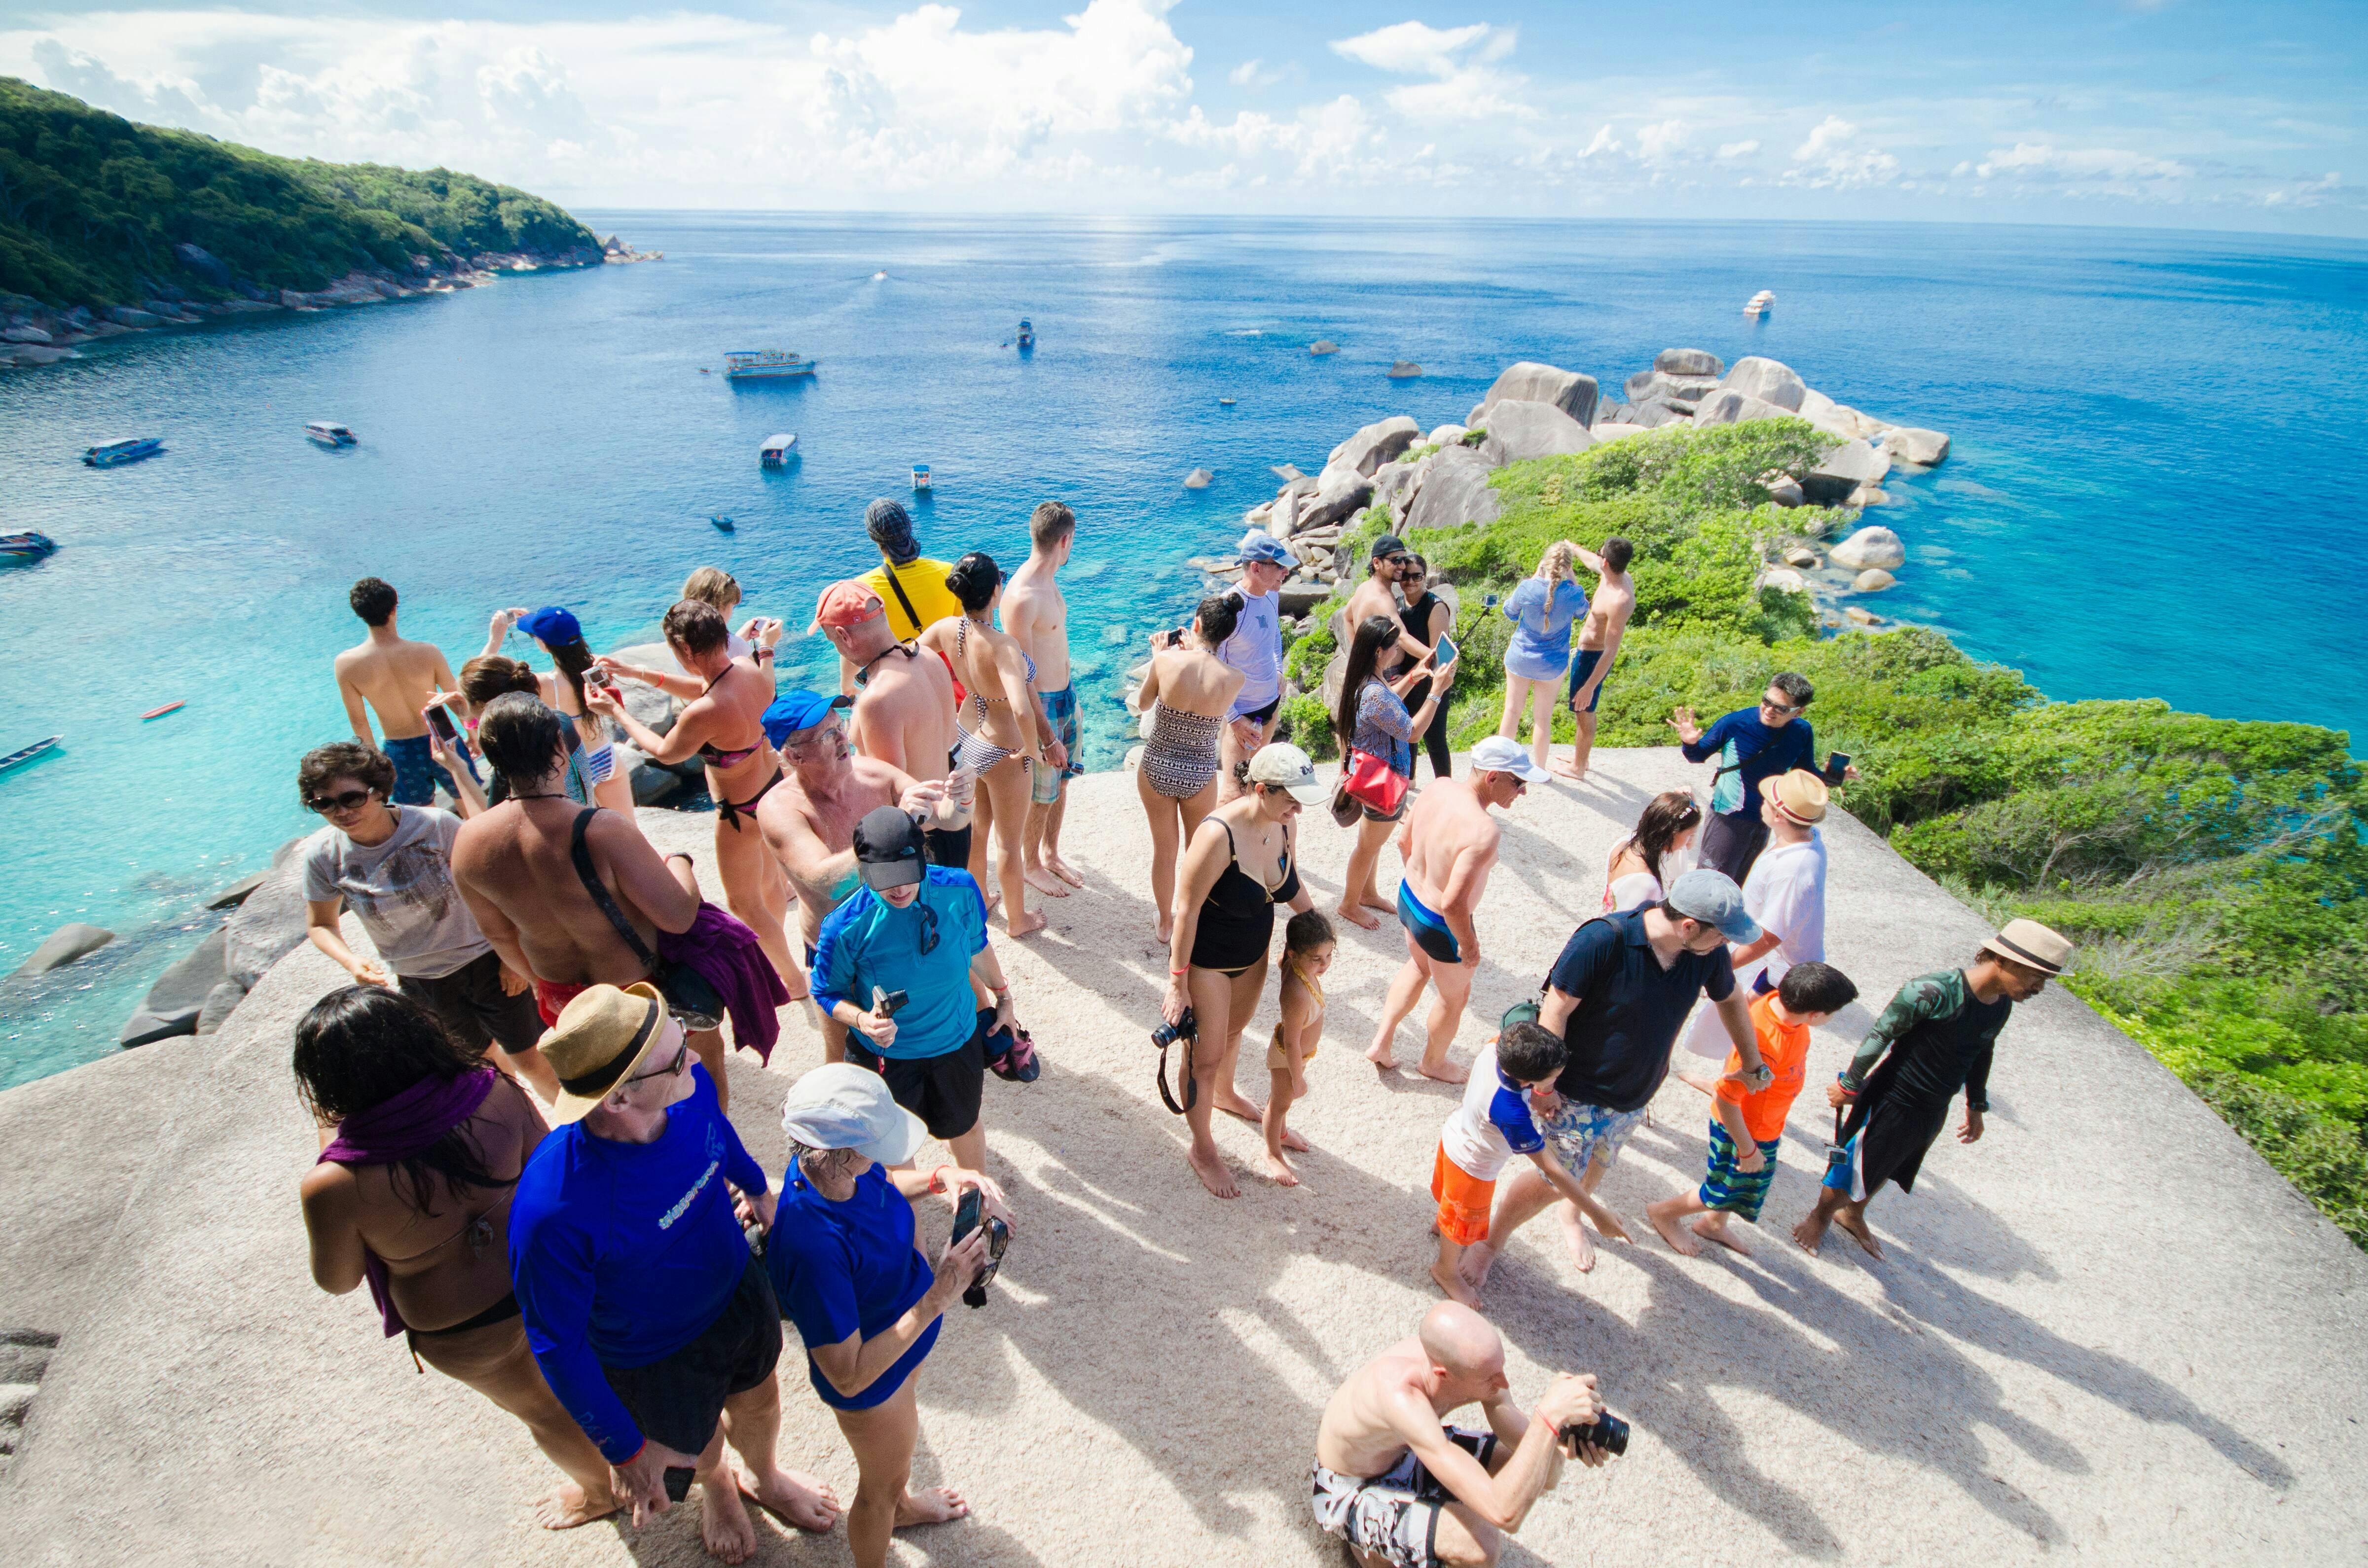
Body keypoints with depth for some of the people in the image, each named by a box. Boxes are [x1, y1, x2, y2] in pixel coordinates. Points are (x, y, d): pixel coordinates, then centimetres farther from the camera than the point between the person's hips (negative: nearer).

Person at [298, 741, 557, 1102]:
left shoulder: (436, 825, -22)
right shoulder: (323, 855, -14)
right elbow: (320, 924, 3)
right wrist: (351, 962, -18)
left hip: (484, 960, -3)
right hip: (419, 983, 3)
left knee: (530, 1060, 3)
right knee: (477, 1055, 23)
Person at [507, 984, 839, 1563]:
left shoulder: (689, 1085, -28)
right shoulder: (553, 1211, -43)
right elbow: (557, 1343, -25)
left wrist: (757, 1188, 19)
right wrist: (623, 1451, -14)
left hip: (739, 1289, 4)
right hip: (656, 1357, -3)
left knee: (759, 1403, 30)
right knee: (700, 1450, 28)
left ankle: (765, 1478, 66)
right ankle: (716, 1487, 67)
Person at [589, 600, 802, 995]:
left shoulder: (704, 713, -35)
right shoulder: (753, 667, -13)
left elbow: (664, 753, -14)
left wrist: (615, 712, -2)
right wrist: (638, 674, 5)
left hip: (742, 813, -8)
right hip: (774, 784, 8)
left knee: (744, 902, 16)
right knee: (768, 881, 29)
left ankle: (794, 980, 31)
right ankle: (772, 955, 52)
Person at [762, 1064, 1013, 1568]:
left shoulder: (836, 1162, -25)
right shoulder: (812, 1246, -46)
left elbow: (885, 1183, 2)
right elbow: (849, 1377, -34)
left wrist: (941, 1177, -17)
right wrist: (938, 1297, -38)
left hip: (907, 1331, 7)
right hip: (871, 1381, -7)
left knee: (904, 1427, 36)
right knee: (882, 1485, 25)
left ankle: (901, 1506, 68)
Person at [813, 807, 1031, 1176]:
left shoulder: (958, 890, -23)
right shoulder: (847, 926, -29)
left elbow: (978, 948, -2)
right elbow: (827, 992, -12)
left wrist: (1003, 999, 12)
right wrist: (863, 1021, -32)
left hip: (957, 1042, 2)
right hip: (884, 1054, -1)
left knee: (963, 1127, 28)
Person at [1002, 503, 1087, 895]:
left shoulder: (1049, 581, 4)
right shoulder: (1021, 598, -26)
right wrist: (1046, 737, -22)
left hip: (1066, 696, 9)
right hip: (1041, 705, -9)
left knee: (1061, 779, 21)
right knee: (1039, 795, 8)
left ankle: (1051, 854, 39)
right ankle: (1030, 866, 29)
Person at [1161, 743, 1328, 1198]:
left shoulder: (1283, 824, -12)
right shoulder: (1218, 835, -34)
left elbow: (1291, 883, 8)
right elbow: (1186, 910, -27)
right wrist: (1178, 984, -22)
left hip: (1253, 954, 7)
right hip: (1206, 961, -7)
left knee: (1234, 1029, 30)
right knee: (1206, 1056, 8)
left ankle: (1224, 1094, 60)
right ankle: (1202, 1149, 30)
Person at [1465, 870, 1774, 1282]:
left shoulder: (1709, 952, -12)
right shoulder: (1603, 940, -31)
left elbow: (1731, 1000, 9)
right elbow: (1555, 1011, -24)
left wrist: (1754, 1066, 20)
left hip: (1634, 1097, 6)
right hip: (1578, 1093, -5)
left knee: (1595, 1166, 26)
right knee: (1550, 1181, 2)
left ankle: (1572, 1216, 58)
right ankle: (1492, 1240, 29)